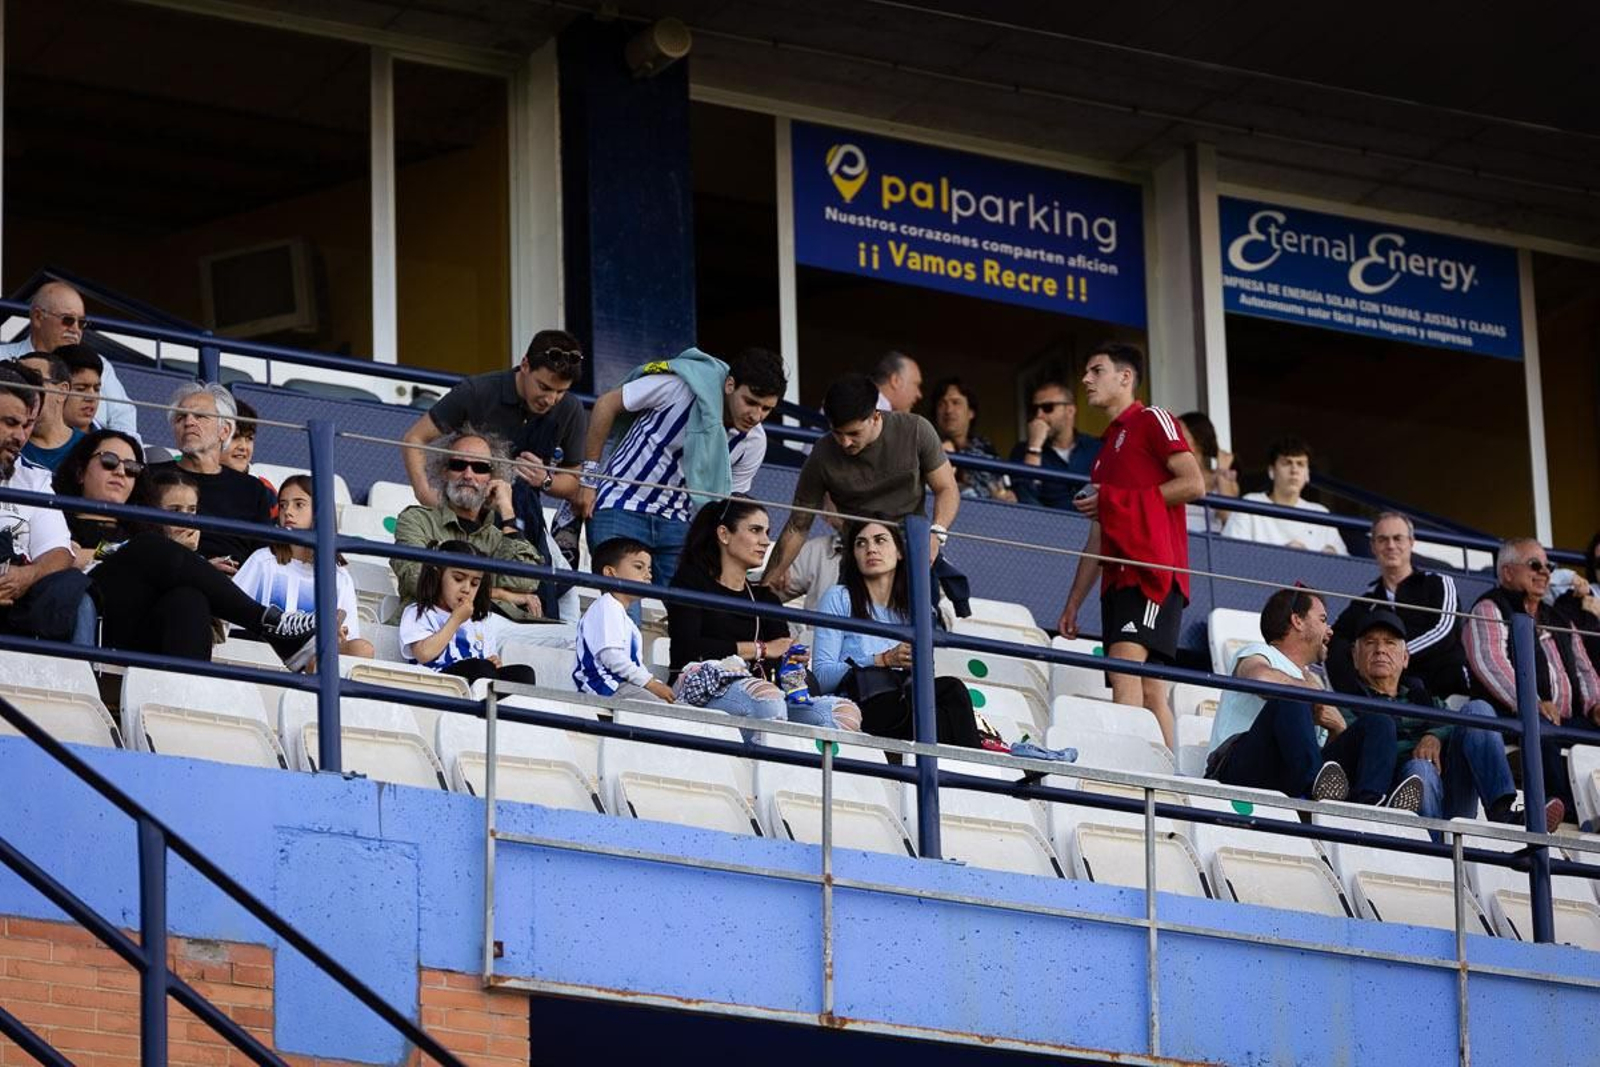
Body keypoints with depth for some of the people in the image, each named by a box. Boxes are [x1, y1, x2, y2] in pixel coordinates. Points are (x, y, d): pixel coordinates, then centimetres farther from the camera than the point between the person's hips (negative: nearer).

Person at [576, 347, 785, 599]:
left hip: (676, 522, 4)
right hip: (621, 509, -4)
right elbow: (606, 405, -8)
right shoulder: (681, 384, -18)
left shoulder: (754, 442, -4)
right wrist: (588, 477, -8)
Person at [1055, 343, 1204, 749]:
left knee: (1125, 663, -24)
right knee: (1150, 690, 2)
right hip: (1118, 576, 9)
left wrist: (1116, 501, -9)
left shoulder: (1152, 421, 3)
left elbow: (1193, 484, -10)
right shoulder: (1105, 449, 28)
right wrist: (1073, 604, 21)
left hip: (1154, 569, -9)